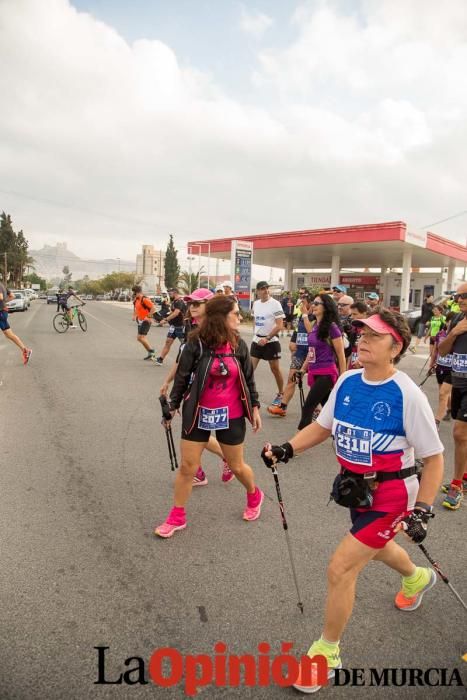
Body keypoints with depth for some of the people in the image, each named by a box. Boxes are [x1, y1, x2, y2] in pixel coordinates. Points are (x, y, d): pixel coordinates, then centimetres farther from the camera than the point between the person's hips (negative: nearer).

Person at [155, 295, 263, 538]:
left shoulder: (239, 345, -3)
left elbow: (248, 378, 7)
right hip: (199, 414, -1)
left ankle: (254, 496, 45)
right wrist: (173, 406, 1)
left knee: (237, 466, 14)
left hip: (231, 416, 2)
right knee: (187, 466, 5)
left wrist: (255, 407, 7)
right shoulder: (196, 344, -13)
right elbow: (182, 376, -5)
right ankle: (177, 517, 25)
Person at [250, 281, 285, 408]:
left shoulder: (275, 304, -13)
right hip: (257, 340, 5)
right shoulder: (255, 303, 6)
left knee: (275, 369, 7)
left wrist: (267, 338, -21)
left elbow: (280, 325, -17)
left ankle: (280, 394, 25)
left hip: (271, 341, -5)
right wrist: (256, 334, 14)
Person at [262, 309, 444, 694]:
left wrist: (422, 510, -17)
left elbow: (433, 457, -14)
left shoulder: (408, 395, -25)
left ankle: (327, 653, 21)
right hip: (357, 488, 7)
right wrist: (287, 449, -11)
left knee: (341, 569, -7)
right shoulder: (347, 381, -9)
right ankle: (418, 578, 66)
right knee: (375, 547, 31)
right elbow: (323, 427, 2)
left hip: (390, 496, -6)